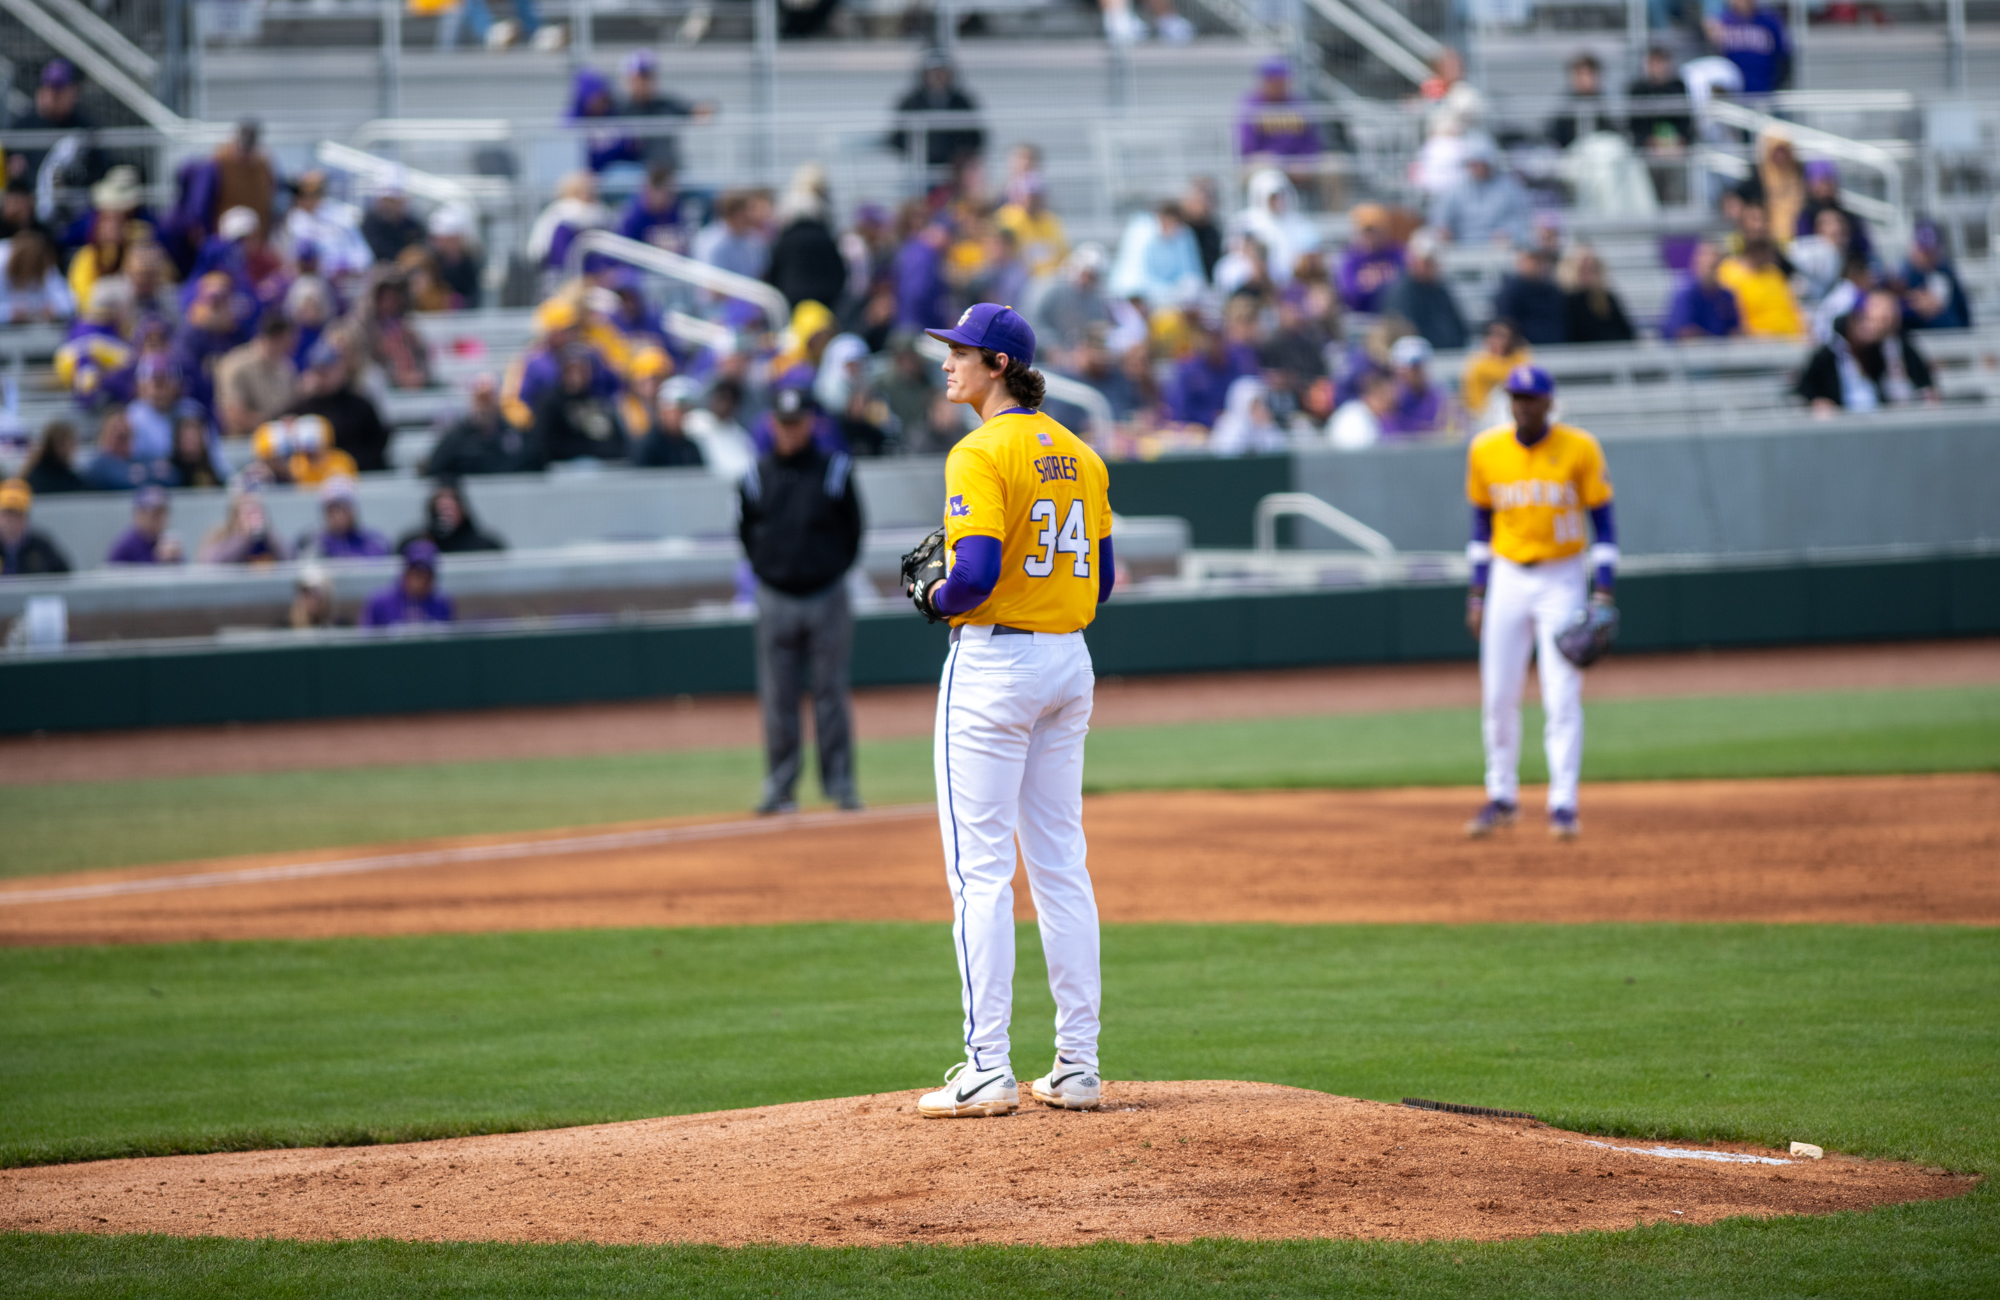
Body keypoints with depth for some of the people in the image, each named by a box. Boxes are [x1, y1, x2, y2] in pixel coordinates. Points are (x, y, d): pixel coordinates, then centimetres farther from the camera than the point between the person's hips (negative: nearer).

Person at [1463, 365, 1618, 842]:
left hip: (1562, 579, -3)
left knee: (1563, 697, -7)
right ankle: (1502, 797, 18)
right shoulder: (1485, 451, 1)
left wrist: (1603, 591, -10)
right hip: (1507, 578, 3)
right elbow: (1482, 522, 11)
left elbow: (1603, 521, -3)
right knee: (1497, 696, 4)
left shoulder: (1579, 450, -8)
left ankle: (1563, 804, -4)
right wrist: (1477, 592, 8)